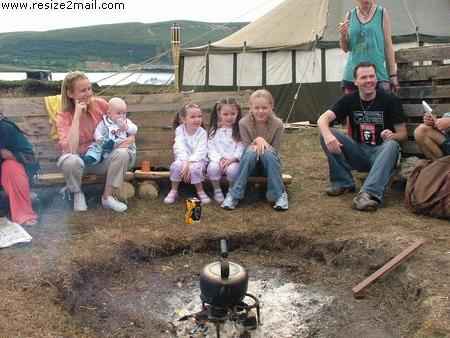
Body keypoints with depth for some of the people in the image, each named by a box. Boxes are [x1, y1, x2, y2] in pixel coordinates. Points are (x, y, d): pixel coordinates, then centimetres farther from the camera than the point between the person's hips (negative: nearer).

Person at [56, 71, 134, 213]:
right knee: (70, 161, -37)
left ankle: (107, 196, -10)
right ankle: (78, 194, -5)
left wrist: (130, 137, -20)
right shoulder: (64, 117, -17)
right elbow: (71, 150, -33)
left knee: (123, 153, -28)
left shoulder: (100, 104, -11)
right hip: (79, 159, -2)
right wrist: (77, 115, -32)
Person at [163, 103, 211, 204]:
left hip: (198, 160, -1)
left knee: (194, 167, -34)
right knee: (176, 165, -31)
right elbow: (180, 149, -14)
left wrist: (189, 163, -29)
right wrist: (185, 162, -28)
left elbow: (200, 152, -18)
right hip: (183, 159, 2)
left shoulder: (202, 132, -10)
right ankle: (173, 191, -9)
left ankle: (200, 191, -10)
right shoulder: (179, 130, -5)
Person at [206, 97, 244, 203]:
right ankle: (217, 190, -5)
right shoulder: (214, 131, 11)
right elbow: (211, 148, 3)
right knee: (213, 167, -32)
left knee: (233, 169, -35)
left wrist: (233, 159, -19)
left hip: (234, 161, -1)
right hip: (217, 160, 1)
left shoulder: (240, 130, 5)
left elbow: (241, 148, -4)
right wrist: (219, 159, -14)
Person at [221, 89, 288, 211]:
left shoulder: (277, 124, -15)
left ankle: (280, 194, -21)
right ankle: (234, 195, -25)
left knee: (268, 153, -33)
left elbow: (275, 150, -10)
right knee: (250, 152, -33)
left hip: (270, 164, 0)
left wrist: (262, 143, -28)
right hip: (251, 164, 0)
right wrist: (257, 141, -32)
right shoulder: (244, 123, -15)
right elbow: (247, 148, -12)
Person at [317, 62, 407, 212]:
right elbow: (323, 119, -14)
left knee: (391, 145, -35)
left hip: (380, 152, -2)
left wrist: (393, 136, -29)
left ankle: (369, 193, -50)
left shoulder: (390, 100, -7)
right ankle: (343, 182, -15)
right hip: (358, 152, 2)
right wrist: (328, 136, -37)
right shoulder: (349, 100, -1)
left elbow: (403, 133, -3)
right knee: (325, 134, -17)